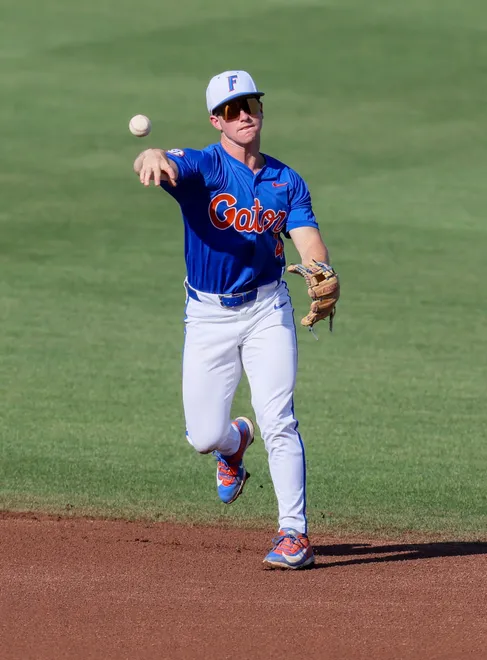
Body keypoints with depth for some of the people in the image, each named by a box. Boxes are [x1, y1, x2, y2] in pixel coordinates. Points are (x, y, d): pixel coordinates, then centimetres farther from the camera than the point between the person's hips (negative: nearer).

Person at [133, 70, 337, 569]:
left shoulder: (286, 181, 4)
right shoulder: (201, 166, -7)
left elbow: (308, 240, -9)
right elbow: (159, 166, -30)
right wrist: (153, 158, -57)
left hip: (267, 311, 1)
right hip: (208, 316, -1)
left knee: (278, 423, -12)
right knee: (204, 435, -1)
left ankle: (293, 533, -9)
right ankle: (235, 442, 36)